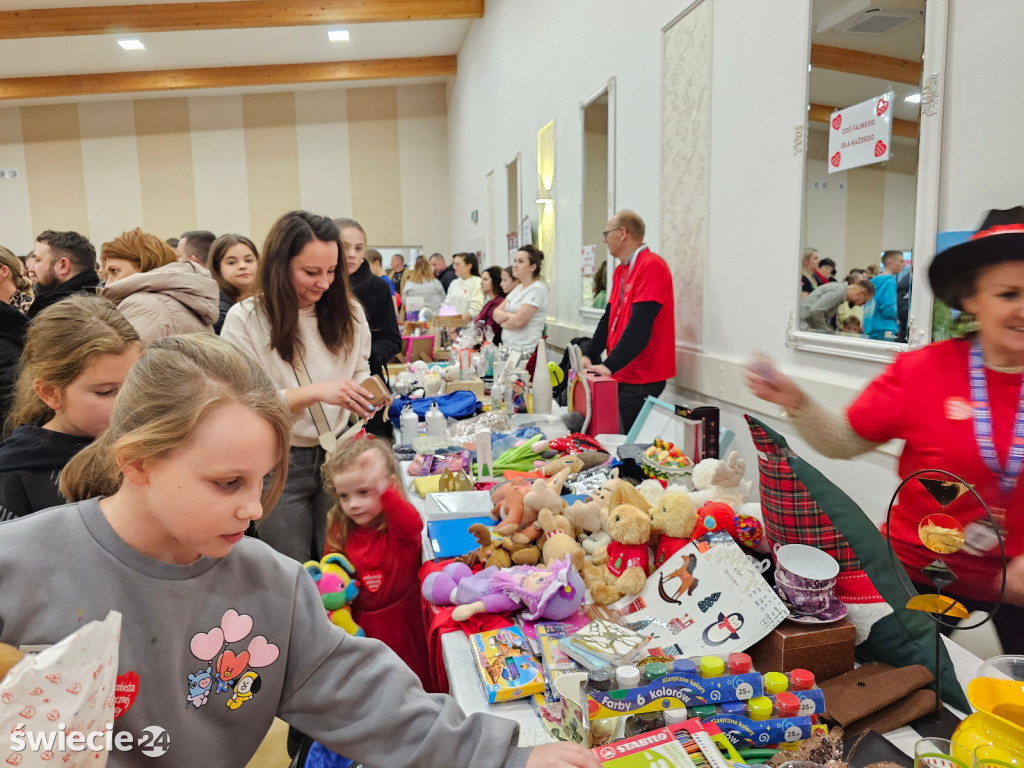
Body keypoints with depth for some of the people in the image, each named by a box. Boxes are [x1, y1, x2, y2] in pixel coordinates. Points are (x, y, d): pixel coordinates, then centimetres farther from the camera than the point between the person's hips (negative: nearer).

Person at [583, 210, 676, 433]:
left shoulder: (651, 266, -14)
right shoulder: (621, 271, 15)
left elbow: (640, 325, -22)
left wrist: (610, 365, -25)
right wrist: (588, 356, 3)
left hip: (642, 380, -8)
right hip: (621, 374, 8)